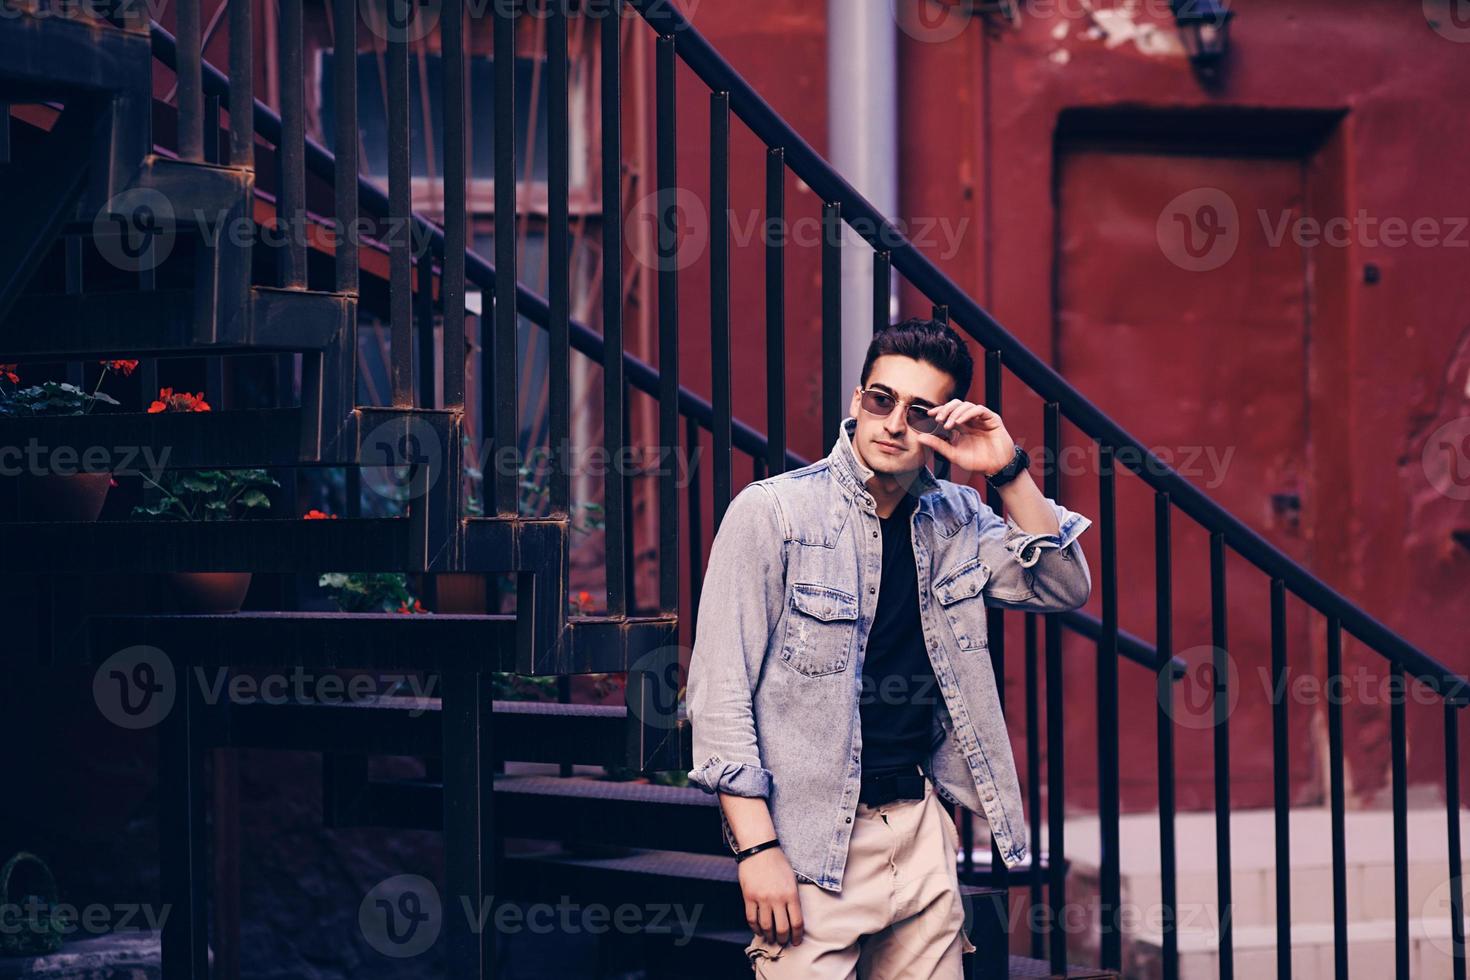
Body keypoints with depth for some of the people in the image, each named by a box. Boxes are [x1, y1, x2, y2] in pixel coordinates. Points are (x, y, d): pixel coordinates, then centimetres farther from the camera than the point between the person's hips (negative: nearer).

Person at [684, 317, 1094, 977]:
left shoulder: (954, 520, 10)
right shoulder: (770, 512, -7)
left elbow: (1064, 588, 6)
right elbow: (720, 689, -9)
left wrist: (1008, 471, -5)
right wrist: (757, 848, -16)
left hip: (921, 822, 5)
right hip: (810, 842, -5)